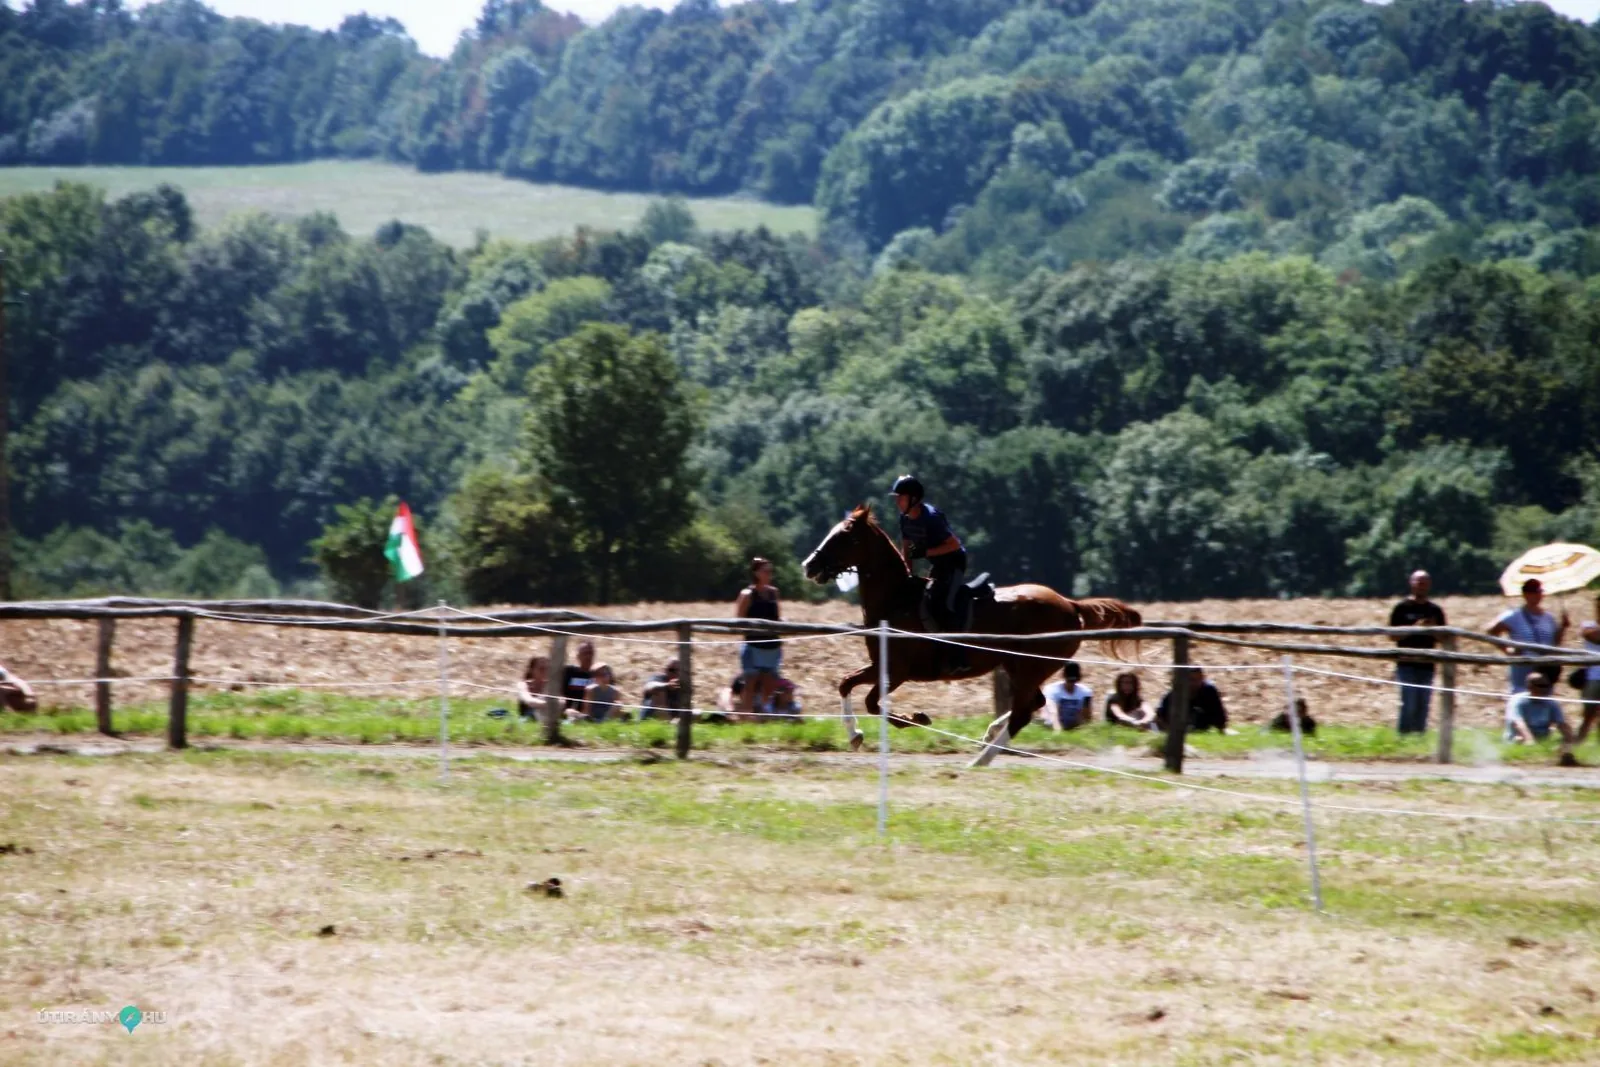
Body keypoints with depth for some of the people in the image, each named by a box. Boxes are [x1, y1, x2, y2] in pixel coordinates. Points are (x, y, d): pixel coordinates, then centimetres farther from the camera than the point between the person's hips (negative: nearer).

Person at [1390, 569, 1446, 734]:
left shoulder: (1435, 610, 12)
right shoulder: (1402, 608, 1)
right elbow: (1393, 635, -5)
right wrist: (1415, 628, -17)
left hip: (1427, 666, 4)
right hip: (1407, 665, -4)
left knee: (1423, 707, 5)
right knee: (1408, 705, -11)